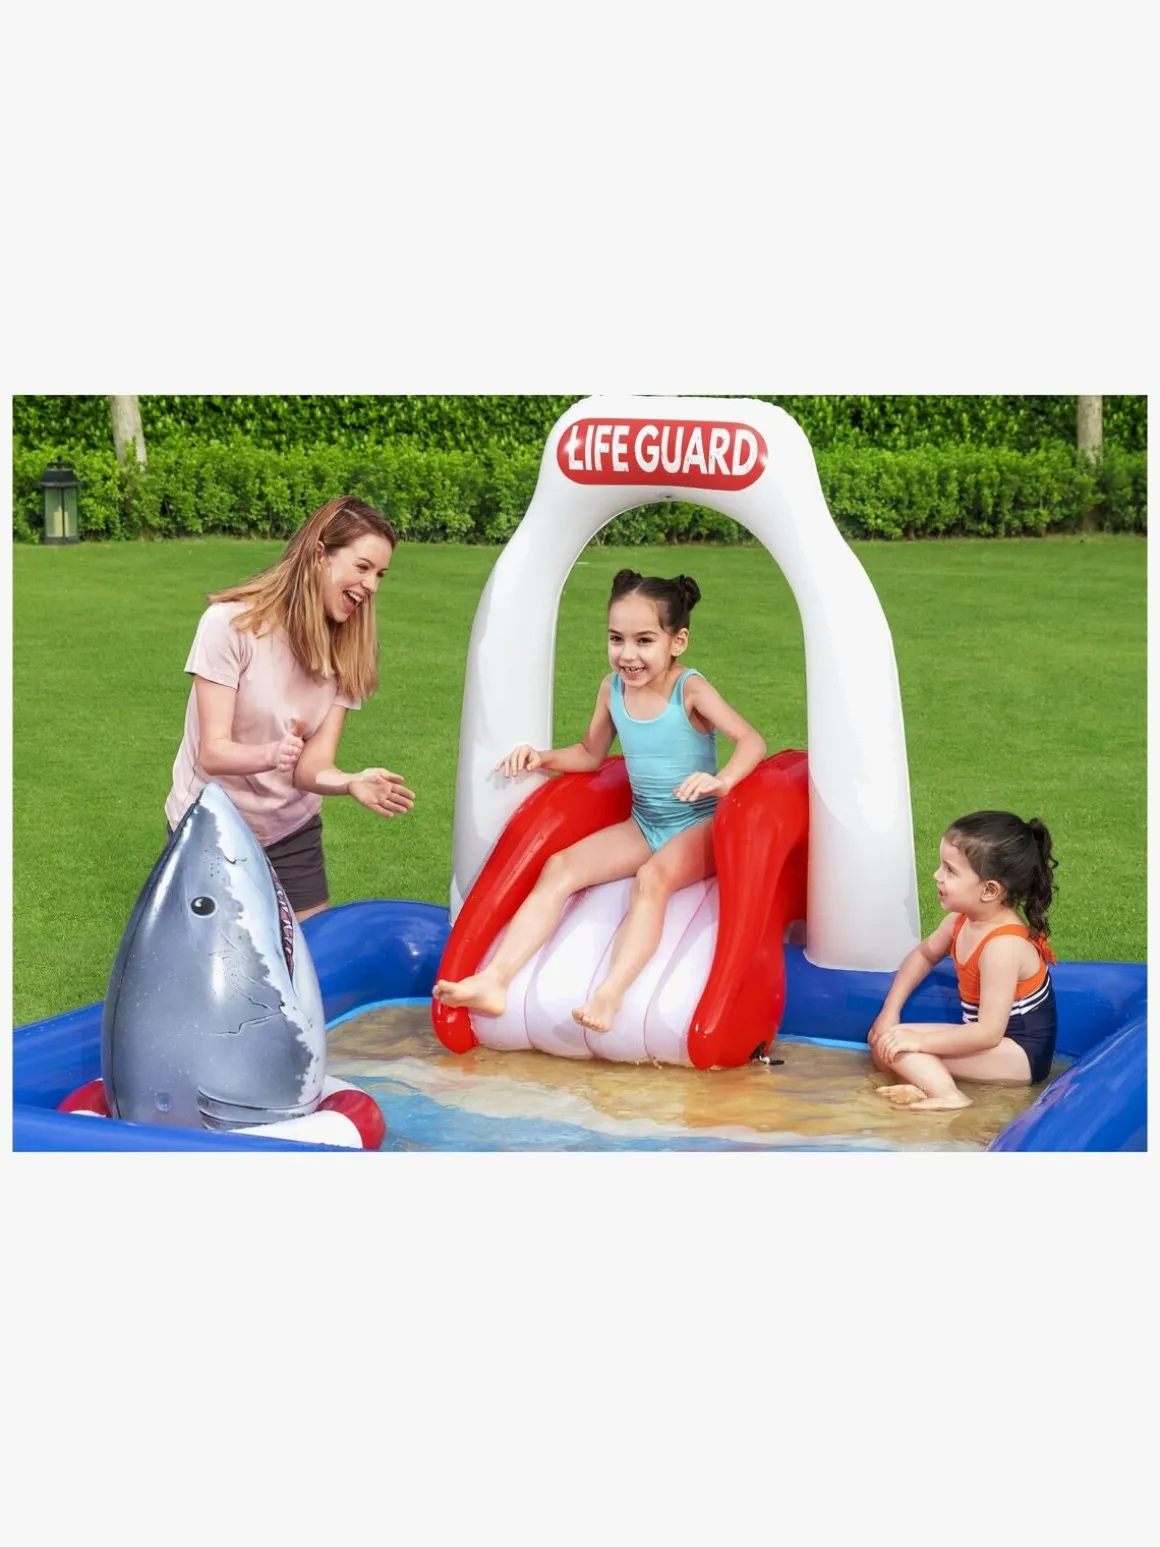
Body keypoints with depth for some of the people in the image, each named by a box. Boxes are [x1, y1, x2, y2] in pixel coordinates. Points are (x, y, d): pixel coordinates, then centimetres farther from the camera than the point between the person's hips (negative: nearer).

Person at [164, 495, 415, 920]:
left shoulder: (347, 648, -7)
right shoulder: (231, 623, -21)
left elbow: (313, 764, -16)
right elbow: (213, 753, -24)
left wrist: (352, 783, -38)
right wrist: (269, 754, -44)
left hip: (292, 834, 4)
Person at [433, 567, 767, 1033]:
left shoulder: (690, 690, -14)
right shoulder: (612, 689, 1)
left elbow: (752, 740, -24)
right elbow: (591, 754, 17)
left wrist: (722, 779, -43)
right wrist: (542, 758, 0)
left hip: (699, 825, -6)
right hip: (642, 825, 6)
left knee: (653, 876, -36)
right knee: (559, 867, -15)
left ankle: (610, 995, -49)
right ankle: (494, 980, -27)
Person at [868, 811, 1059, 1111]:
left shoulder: (1003, 946, -29)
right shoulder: (962, 920, -3)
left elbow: (989, 1032, -29)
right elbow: (924, 954, 18)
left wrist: (920, 1041, -26)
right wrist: (890, 1010, 9)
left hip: (1021, 1055, -10)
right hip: (992, 1041, 10)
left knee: (896, 1045, -20)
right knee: (883, 1038, 2)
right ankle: (927, 1081, -19)